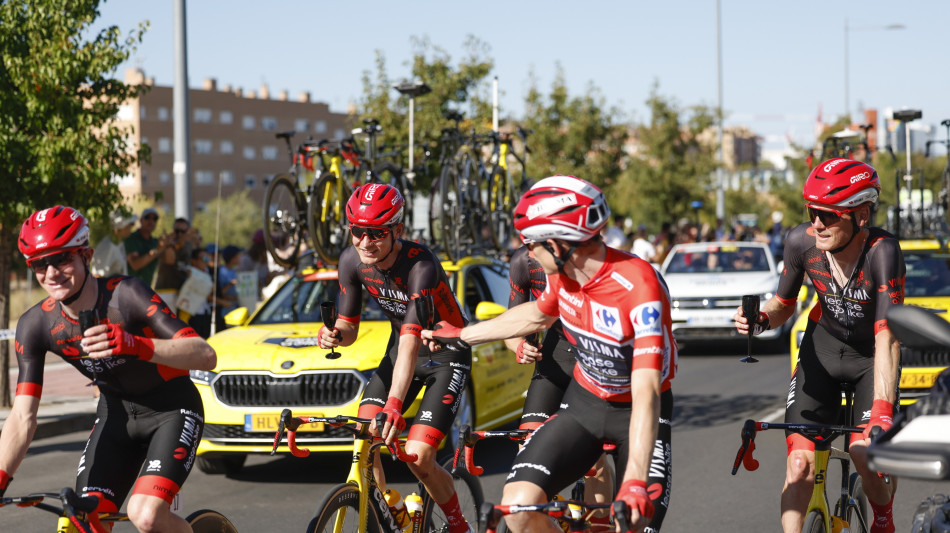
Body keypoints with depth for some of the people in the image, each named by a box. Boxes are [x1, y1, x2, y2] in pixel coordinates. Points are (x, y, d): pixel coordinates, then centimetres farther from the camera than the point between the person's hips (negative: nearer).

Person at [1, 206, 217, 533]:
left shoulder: (125, 294, -26)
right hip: (116, 414, 5)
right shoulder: (36, 325, -13)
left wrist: (135, 345, -51)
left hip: (171, 410, -5)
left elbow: (206, 355, -35)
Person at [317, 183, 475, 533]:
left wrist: (394, 405, -54)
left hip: (446, 356, -6)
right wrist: (336, 336, -29)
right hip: (401, 348, 6)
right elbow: (349, 327, -3)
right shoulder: (352, 261, -14)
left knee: (418, 458, -17)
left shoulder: (420, 266, -33)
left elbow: (411, 342, -42)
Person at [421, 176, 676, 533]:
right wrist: (462, 336, 26)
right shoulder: (563, 273, -9)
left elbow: (646, 391, -37)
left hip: (636, 412, -5)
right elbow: (538, 315, 16)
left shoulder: (640, 287, -30)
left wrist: (635, 484, -47)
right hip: (583, 401, 5)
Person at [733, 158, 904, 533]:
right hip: (824, 345, 3)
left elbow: (887, 337, -39)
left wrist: (882, 414, -48)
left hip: (872, 355, -3)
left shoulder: (882, 252, -32)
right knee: (799, 462, -12)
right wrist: (760, 320, -26)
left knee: (865, 454, -18)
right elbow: (784, 304, -3)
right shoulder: (802, 241, -21)